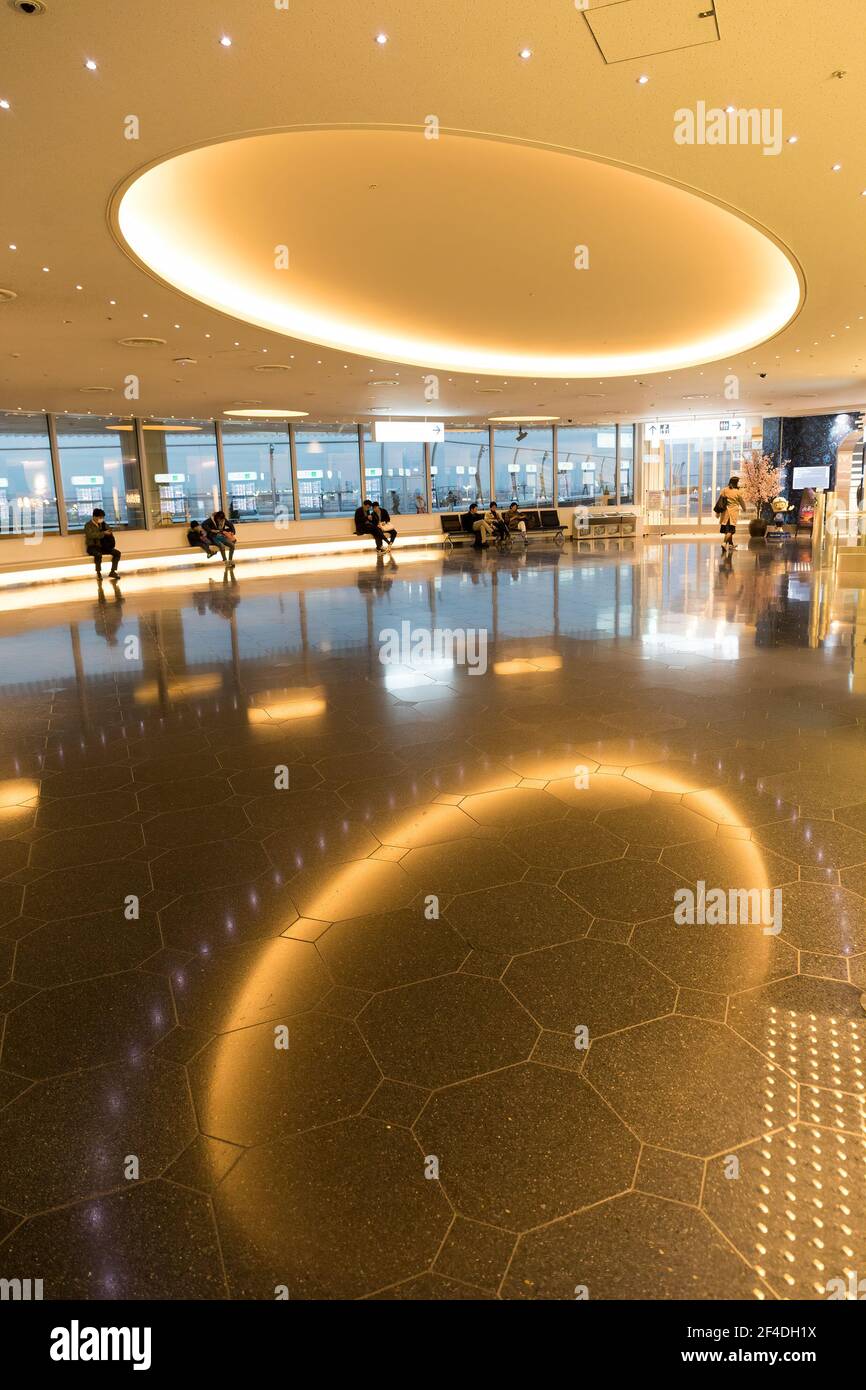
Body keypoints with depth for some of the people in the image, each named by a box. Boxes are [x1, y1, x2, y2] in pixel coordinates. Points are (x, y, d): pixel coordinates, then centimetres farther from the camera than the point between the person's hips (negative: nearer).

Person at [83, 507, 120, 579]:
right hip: (92, 547, -6)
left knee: (117, 553, -12)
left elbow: (108, 534, 20)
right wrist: (103, 533, -28)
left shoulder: (102, 524, 14)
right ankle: (98, 573, -26)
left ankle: (112, 572, -9)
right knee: (98, 554, -39)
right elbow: (91, 535, -23)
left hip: (102, 546, 6)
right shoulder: (88, 525, -5)